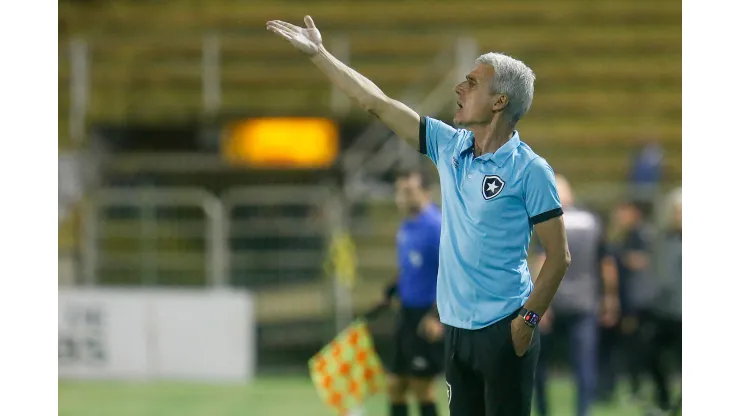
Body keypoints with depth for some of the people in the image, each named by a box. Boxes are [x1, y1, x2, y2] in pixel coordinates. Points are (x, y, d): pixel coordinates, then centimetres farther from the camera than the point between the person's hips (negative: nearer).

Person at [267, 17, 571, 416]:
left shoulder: (529, 170, -10)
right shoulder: (449, 147, 7)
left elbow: (559, 256, -9)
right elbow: (378, 103, 11)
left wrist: (528, 320, -15)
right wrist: (318, 54, 11)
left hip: (503, 329, -7)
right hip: (457, 325, 7)